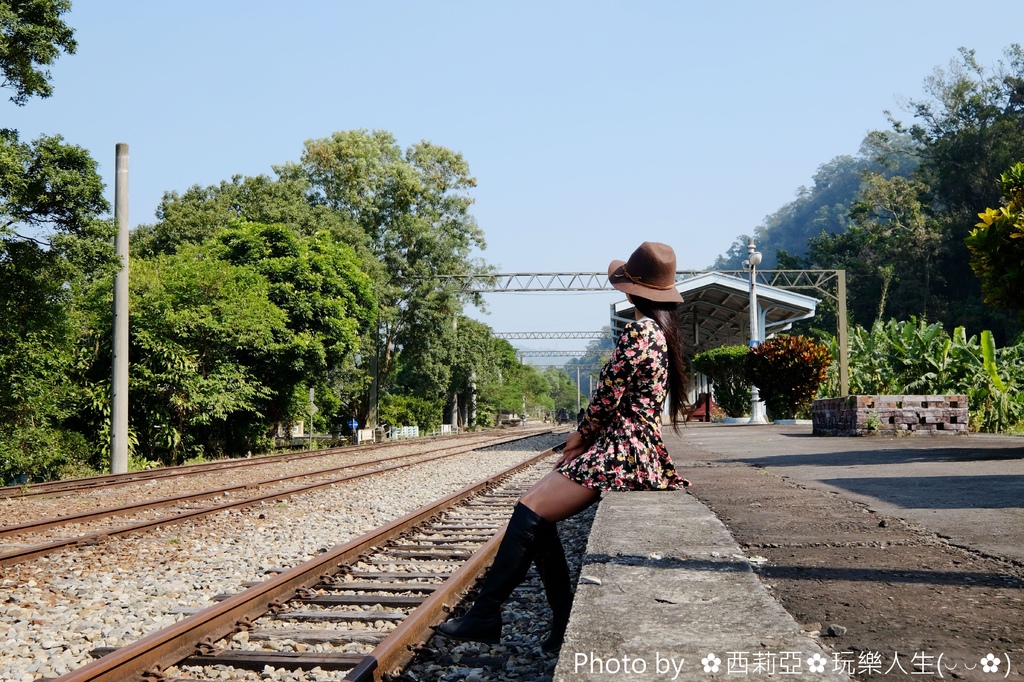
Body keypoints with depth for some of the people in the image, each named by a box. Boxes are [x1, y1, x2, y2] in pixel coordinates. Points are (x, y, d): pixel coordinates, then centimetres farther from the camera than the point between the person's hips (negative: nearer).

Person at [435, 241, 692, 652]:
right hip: (637, 450, 10)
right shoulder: (662, 332, 16)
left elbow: (608, 397, -14)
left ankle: (485, 617, -7)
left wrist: (580, 436, 3)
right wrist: (583, 438, 9)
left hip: (622, 453, -10)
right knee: (539, 517, 5)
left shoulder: (639, 330, -14)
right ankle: (566, 624, 5)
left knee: (530, 511, -12)